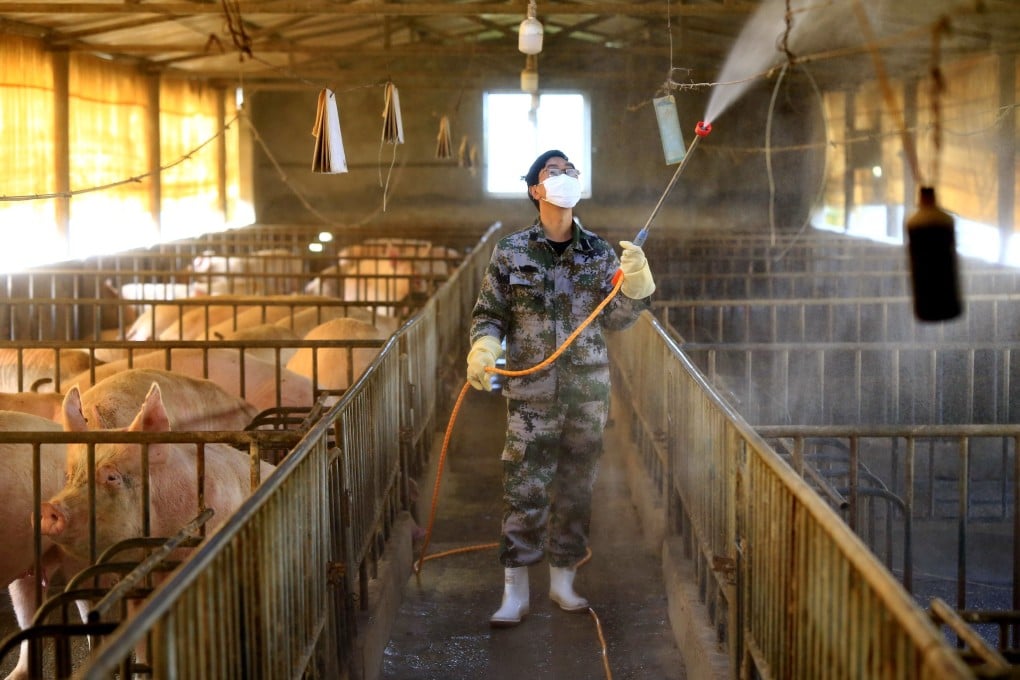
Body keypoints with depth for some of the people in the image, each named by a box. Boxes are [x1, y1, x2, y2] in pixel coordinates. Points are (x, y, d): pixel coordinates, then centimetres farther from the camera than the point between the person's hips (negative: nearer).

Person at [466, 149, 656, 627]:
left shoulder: (599, 253, 6)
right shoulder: (511, 252, 0)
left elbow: (616, 320, 5)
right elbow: (488, 313, 3)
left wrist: (635, 285, -12)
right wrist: (483, 348, -17)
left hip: (588, 392, 3)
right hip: (531, 394, -2)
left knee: (576, 489, 9)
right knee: (524, 491, -4)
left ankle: (563, 581, 22)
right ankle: (515, 592, 5)